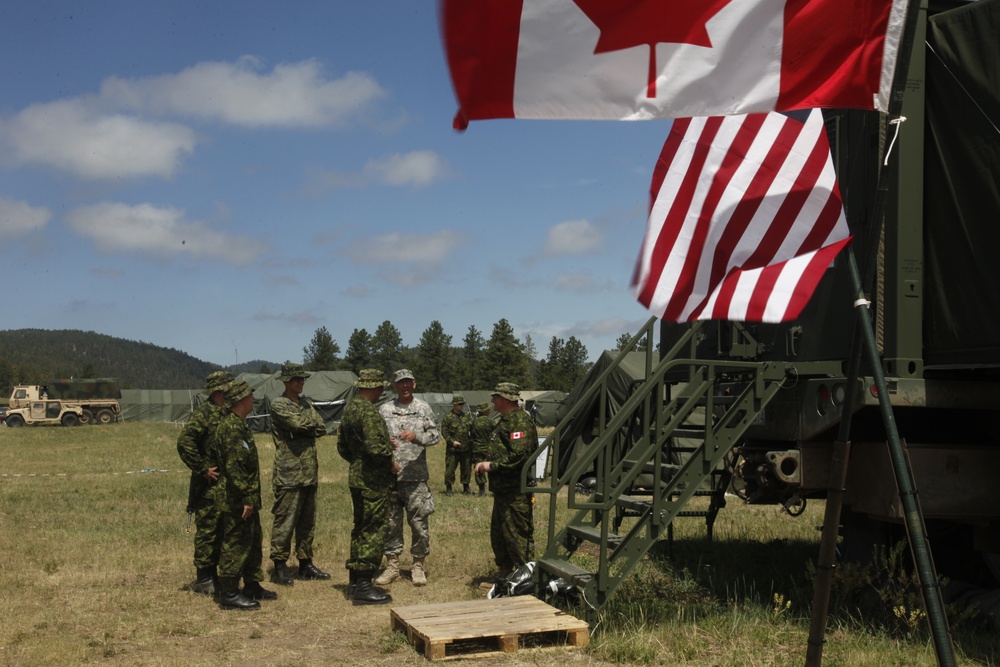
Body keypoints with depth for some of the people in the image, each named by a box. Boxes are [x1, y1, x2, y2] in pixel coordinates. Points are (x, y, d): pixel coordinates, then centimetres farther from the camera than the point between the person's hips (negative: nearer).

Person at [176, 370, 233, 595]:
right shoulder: (203, 414, -15)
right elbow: (184, 442, -26)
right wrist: (202, 469, -21)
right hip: (208, 486, -9)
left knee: (222, 532, 14)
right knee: (207, 531, -3)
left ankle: (212, 574, 24)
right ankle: (203, 580, 5)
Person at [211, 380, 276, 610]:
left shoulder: (238, 425, 14)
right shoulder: (231, 428, -19)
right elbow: (233, 467, -25)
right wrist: (246, 498, -24)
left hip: (246, 499, 11)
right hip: (236, 500, -11)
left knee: (253, 542, 18)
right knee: (236, 544, -4)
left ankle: (252, 586, 28)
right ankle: (228, 593, 3)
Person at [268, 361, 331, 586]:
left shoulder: (306, 404, 17)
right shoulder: (278, 405, -6)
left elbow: (321, 428, 5)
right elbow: (298, 423, -19)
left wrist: (303, 428, -9)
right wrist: (310, 421, -1)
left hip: (309, 473, 8)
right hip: (289, 473, -8)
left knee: (307, 522, 12)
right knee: (285, 522, -4)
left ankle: (305, 564, 20)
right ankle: (279, 567, 2)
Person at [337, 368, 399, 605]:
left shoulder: (349, 409, 12)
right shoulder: (368, 411, -19)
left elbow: (342, 447, 20)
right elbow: (375, 447, -27)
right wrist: (390, 463, -12)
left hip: (357, 478, 10)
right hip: (373, 481, -10)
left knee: (361, 529, 16)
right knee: (375, 530, -5)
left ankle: (355, 582, 23)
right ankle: (363, 586, -3)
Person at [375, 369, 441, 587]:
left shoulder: (423, 408, 5)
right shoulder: (384, 410, 7)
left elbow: (435, 434, 0)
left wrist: (416, 436, -17)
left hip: (416, 476, -1)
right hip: (389, 475, 1)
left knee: (419, 522, 1)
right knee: (391, 522, 7)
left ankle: (419, 566, 13)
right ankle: (392, 565, 18)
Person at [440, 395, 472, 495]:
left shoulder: (466, 416, 12)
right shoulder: (447, 417, -4)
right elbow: (444, 432, -7)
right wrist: (452, 441, -16)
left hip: (466, 448, 5)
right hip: (453, 449, -5)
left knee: (466, 468, 9)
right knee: (450, 468, -3)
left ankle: (466, 487, 21)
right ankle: (448, 488, 6)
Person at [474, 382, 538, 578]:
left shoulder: (520, 421, -16)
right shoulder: (505, 421, 18)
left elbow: (518, 455, -25)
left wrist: (492, 465, -19)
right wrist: (486, 464, 12)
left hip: (516, 491, -11)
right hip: (503, 488, 11)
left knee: (518, 534, -7)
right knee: (498, 533, 17)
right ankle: (504, 574, 28)